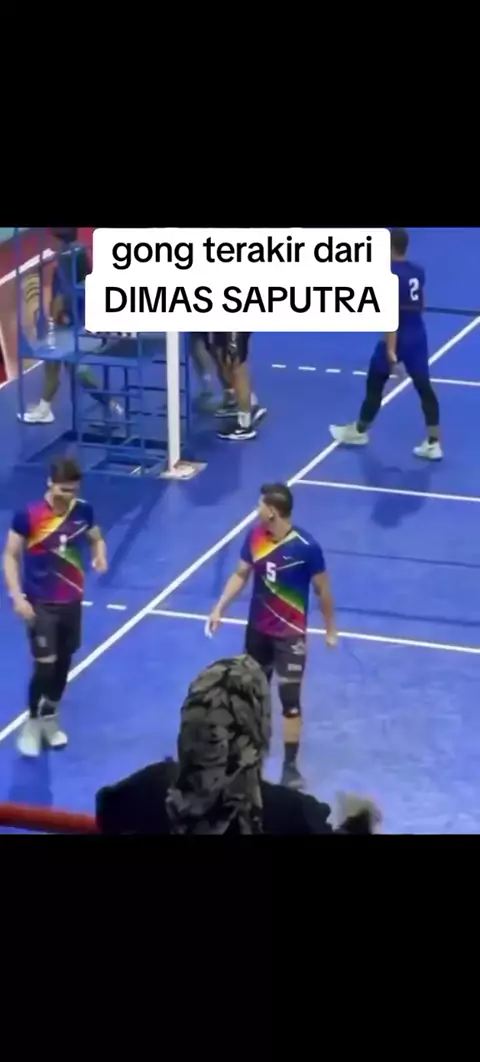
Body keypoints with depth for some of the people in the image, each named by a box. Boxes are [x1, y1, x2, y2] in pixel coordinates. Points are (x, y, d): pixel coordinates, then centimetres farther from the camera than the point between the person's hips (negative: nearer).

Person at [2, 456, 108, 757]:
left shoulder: (83, 510, -6)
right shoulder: (28, 515, -17)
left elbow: (97, 539, 11)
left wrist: (100, 555, -13)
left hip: (71, 601, 4)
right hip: (40, 604, -4)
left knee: (64, 662, 14)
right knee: (44, 666, -7)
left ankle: (50, 720, 34)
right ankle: (32, 724, 14)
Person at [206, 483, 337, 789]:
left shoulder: (306, 547, -22)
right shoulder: (255, 537, -8)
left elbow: (322, 590, -9)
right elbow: (241, 575, 7)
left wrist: (331, 630, -2)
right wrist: (220, 608, -2)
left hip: (290, 634, -5)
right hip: (257, 628, 5)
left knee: (290, 700, -1)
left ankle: (290, 766, 10)